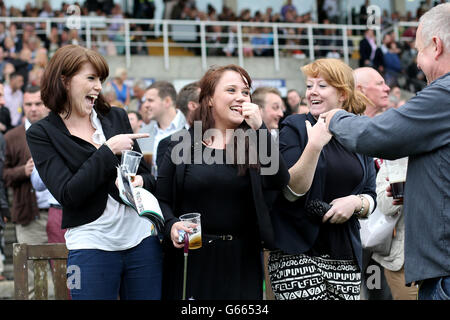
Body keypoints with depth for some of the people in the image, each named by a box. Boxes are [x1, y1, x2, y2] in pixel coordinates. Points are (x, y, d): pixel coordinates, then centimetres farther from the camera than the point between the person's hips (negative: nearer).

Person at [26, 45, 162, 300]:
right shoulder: (42, 134, -3)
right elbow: (67, 195, -14)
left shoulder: (116, 117, 9)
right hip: (91, 247, -3)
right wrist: (109, 150, -15)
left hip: (142, 238, 4)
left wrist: (140, 182, -9)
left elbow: (148, 176, 15)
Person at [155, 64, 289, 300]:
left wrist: (259, 129, -14)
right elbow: (161, 199, 6)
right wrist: (171, 225, -14)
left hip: (241, 261, 1)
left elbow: (279, 182, -11)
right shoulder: (182, 145, 3)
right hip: (191, 260, -1)